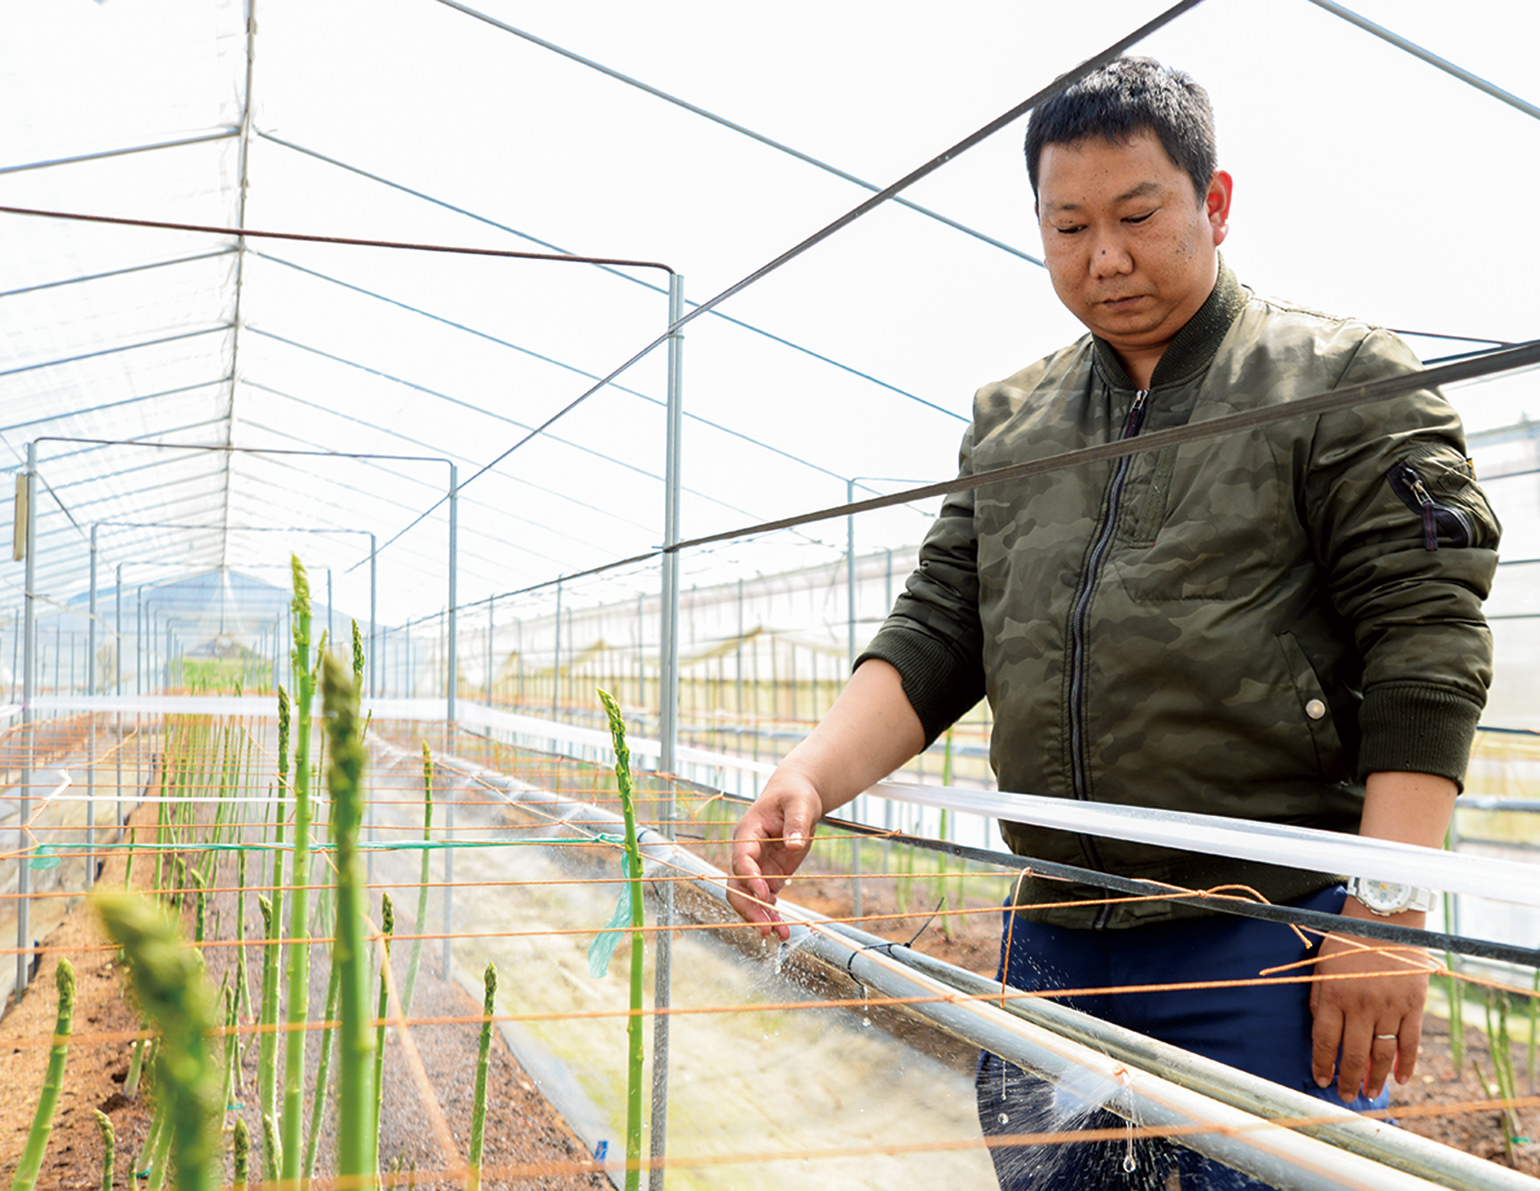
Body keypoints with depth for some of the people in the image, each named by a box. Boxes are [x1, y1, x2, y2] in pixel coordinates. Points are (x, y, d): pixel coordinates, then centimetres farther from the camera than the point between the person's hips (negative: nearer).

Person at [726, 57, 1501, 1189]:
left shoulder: (1343, 381, -2)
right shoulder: (1009, 422, 14)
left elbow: (1425, 648, -8)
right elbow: (938, 632, 10)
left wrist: (1385, 911, -16)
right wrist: (812, 778, -8)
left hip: (1268, 940, -5)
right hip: (1054, 935, 5)